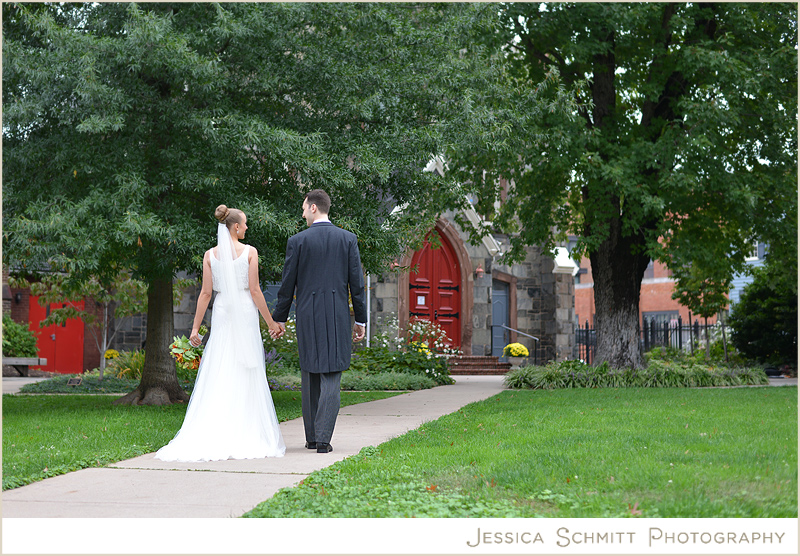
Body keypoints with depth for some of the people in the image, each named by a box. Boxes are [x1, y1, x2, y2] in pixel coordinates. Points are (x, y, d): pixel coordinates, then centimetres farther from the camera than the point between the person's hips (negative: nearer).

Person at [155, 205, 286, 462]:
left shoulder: (210, 255, 4)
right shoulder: (249, 252, -4)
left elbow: (205, 293, 1)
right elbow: (255, 291, -6)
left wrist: (195, 327, 5)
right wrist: (271, 322, 1)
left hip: (221, 315, 3)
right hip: (245, 315, -2)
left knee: (217, 376, 3)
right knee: (246, 377, 2)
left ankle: (213, 437, -2)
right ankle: (246, 437, 2)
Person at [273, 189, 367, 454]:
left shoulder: (297, 241, -3)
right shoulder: (348, 239, 2)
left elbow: (287, 284, 1)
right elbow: (356, 283, 2)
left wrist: (279, 318, 12)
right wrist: (360, 320, 9)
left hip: (307, 315, 0)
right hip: (338, 316, 0)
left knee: (309, 377, 11)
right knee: (331, 377, 0)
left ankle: (311, 437, 16)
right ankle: (323, 439, -7)